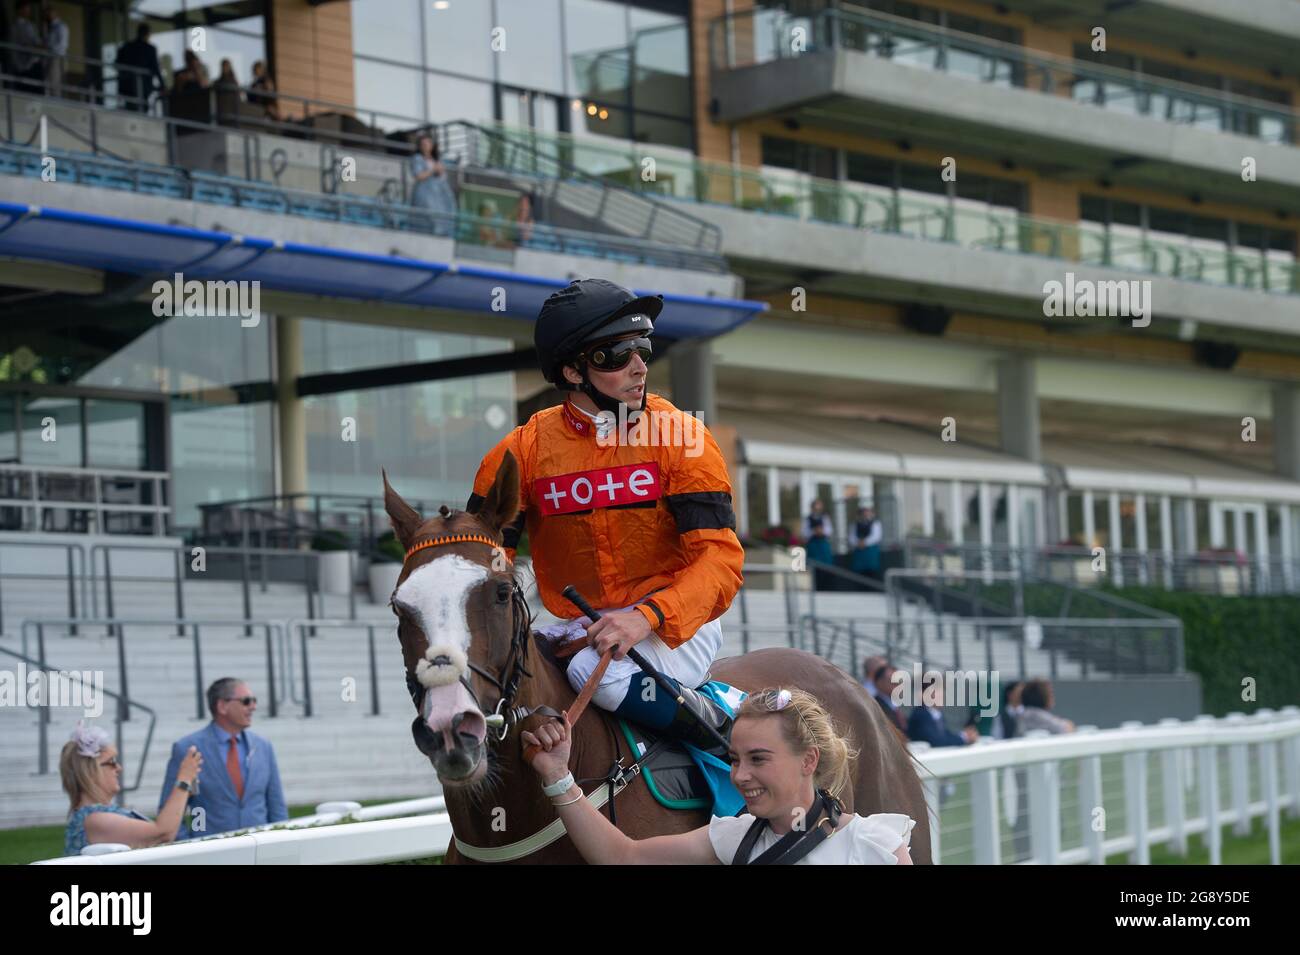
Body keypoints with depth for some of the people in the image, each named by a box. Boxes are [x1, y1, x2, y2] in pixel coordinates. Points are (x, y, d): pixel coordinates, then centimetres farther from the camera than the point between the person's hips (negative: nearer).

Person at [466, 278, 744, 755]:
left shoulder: (680, 437, -5)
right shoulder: (523, 450, 1)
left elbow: (720, 555, -13)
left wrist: (648, 617, -30)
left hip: (675, 625, -4)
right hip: (577, 627, 4)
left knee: (599, 671, -34)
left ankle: (729, 741, -13)